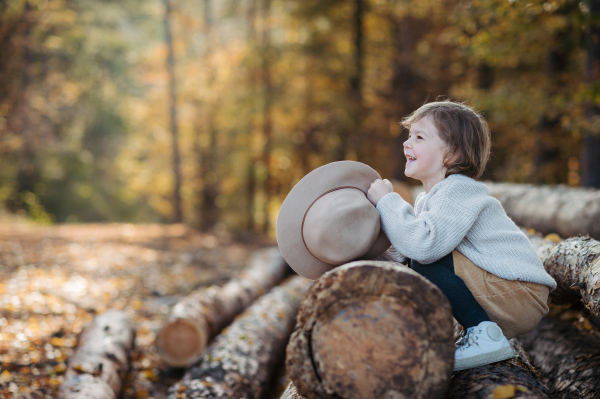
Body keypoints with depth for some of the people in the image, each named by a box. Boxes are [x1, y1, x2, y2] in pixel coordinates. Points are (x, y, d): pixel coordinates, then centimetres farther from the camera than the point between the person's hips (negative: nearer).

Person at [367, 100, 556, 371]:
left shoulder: (458, 191, -17)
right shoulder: (427, 200, 15)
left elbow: (424, 244, -33)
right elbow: (407, 250, 15)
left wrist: (387, 202, -21)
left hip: (521, 296, -10)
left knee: (426, 264, -21)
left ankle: (485, 336, -13)